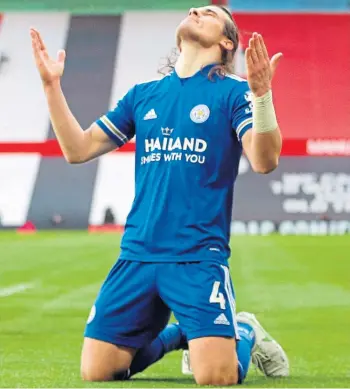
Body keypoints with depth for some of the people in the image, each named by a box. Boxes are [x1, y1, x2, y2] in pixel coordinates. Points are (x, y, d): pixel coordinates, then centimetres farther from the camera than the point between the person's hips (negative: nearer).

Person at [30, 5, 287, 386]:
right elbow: (77, 149, 16)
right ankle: (171, 335, 24)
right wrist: (52, 85, 8)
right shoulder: (143, 95, 15)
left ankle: (244, 334, 15)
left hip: (199, 256, -4)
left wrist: (261, 94, -27)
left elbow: (264, 161, -13)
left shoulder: (233, 91, 2)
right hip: (137, 254, 4)